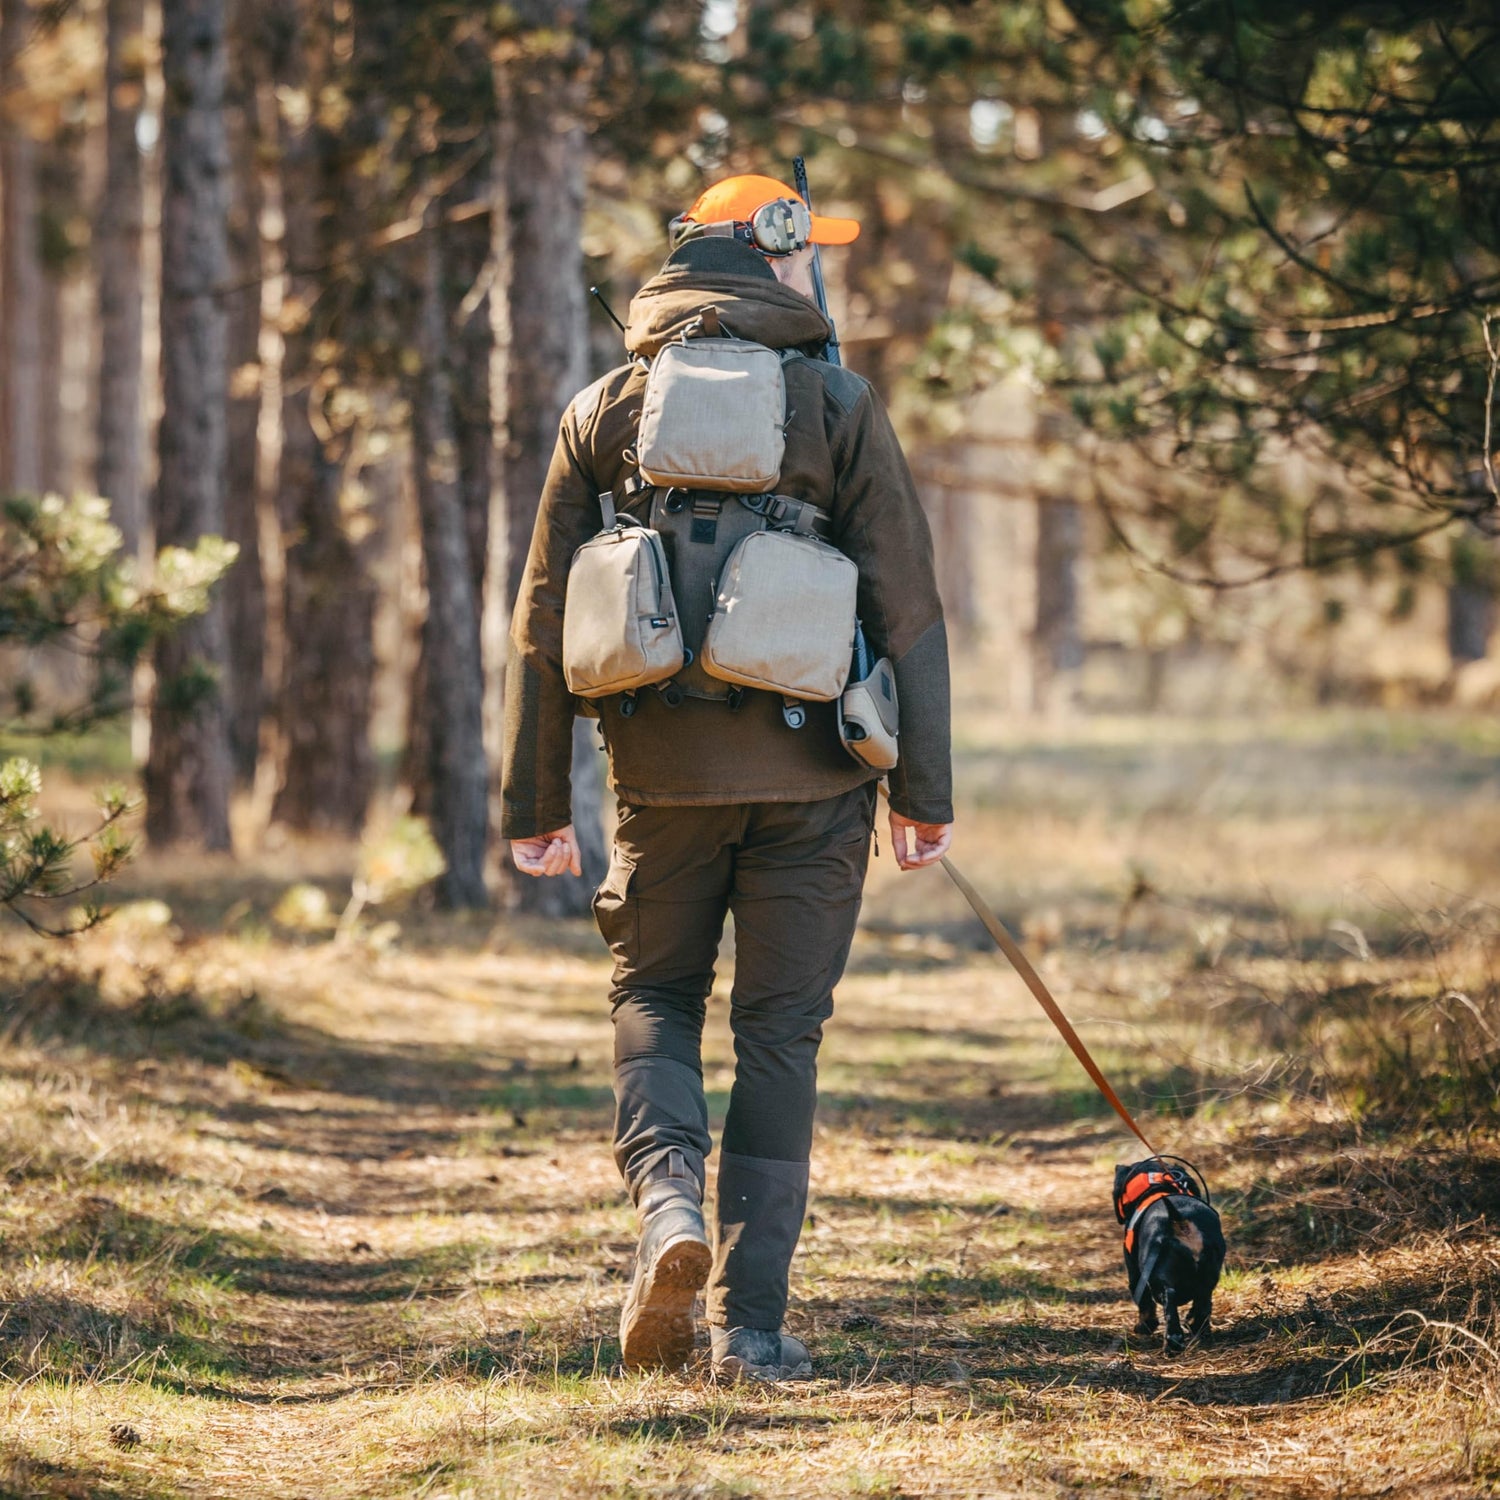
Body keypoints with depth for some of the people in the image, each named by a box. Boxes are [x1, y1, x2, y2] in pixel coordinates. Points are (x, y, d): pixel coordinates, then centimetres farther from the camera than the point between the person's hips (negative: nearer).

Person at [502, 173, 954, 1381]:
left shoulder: (605, 411, 5)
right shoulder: (838, 406, -2)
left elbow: (544, 620, 6)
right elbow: (907, 610, -4)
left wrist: (537, 803, 11)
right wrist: (924, 792, 1)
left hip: (663, 770, 2)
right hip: (808, 772, -1)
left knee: (655, 996, 19)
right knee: (781, 1032, 6)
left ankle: (669, 1200, -8)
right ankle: (751, 1318, 6)